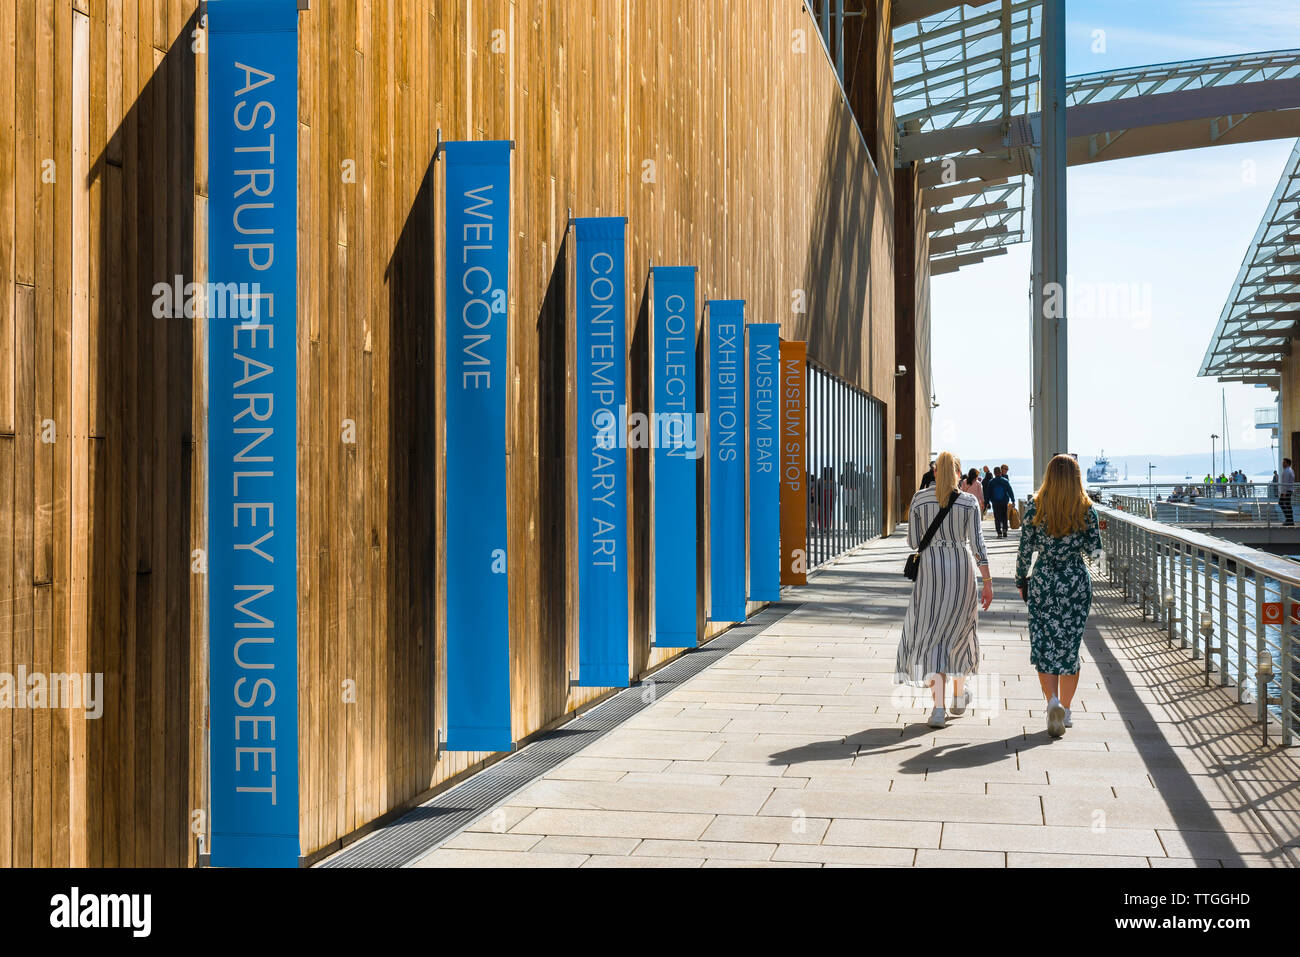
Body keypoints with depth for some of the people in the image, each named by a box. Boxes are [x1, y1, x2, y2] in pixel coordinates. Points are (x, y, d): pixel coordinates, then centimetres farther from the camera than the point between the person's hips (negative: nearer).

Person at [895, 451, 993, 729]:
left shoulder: (919, 498, -1)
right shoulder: (969, 501, -3)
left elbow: (913, 541, 3)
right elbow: (977, 543, -7)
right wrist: (988, 582, -5)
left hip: (930, 567, -1)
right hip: (962, 569, 1)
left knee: (931, 635, 3)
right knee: (959, 629, 19)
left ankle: (938, 706, -8)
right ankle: (959, 696, 33)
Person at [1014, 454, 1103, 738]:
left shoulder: (1036, 509, -4)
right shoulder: (1086, 510, -4)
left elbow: (1025, 550, -2)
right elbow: (1095, 550, -3)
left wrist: (1021, 581, 10)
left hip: (1042, 582, -1)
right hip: (1076, 583, 1)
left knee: (1043, 645, 5)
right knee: (1070, 645, 10)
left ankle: (1053, 701, -15)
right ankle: (1065, 710, 15)